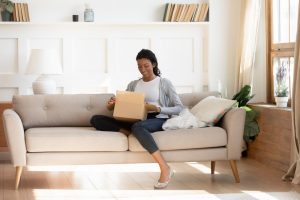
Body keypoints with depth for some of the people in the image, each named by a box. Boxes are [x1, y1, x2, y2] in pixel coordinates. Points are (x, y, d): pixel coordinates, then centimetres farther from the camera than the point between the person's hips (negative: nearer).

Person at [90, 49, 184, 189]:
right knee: (95, 119, -13)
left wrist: (157, 108, -14)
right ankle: (130, 133, -29)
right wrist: (113, 105, -7)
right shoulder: (133, 85, 21)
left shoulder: (164, 83, 8)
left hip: (157, 119, -5)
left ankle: (165, 169, -43)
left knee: (137, 126, -44)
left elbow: (179, 108, 1)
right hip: (136, 120, 5)